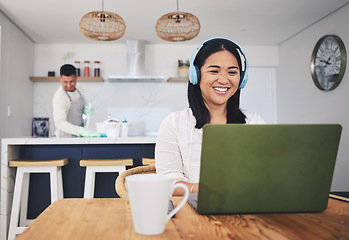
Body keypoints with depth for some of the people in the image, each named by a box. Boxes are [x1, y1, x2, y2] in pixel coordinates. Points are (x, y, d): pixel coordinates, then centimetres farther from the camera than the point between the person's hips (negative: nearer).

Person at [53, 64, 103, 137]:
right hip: (66, 136, -6)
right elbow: (59, 123, -31)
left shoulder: (79, 89, -1)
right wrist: (80, 131, -44)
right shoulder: (59, 97, -23)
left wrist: (87, 110, -8)